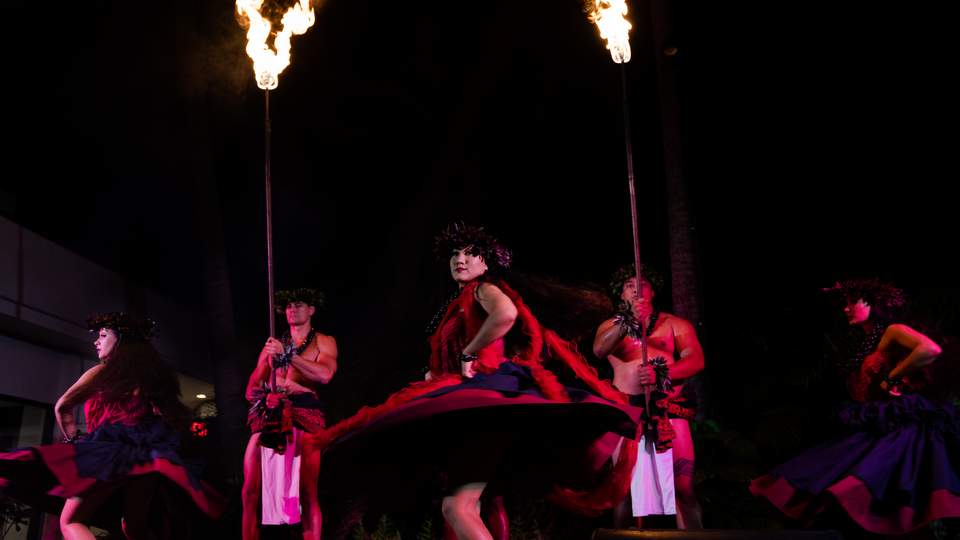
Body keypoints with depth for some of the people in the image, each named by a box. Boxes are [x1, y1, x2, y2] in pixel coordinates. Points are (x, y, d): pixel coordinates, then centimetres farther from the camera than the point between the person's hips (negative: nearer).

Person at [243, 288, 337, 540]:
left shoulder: (324, 342, 13)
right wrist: (262, 396, -3)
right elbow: (251, 389, 20)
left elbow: (324, 374, -8)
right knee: (250, 493, -6)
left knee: (307, 494, -10)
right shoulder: (273, 344, 23)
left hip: (304, 414, -3)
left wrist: (287, 354, -11)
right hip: (269, 415, 4)